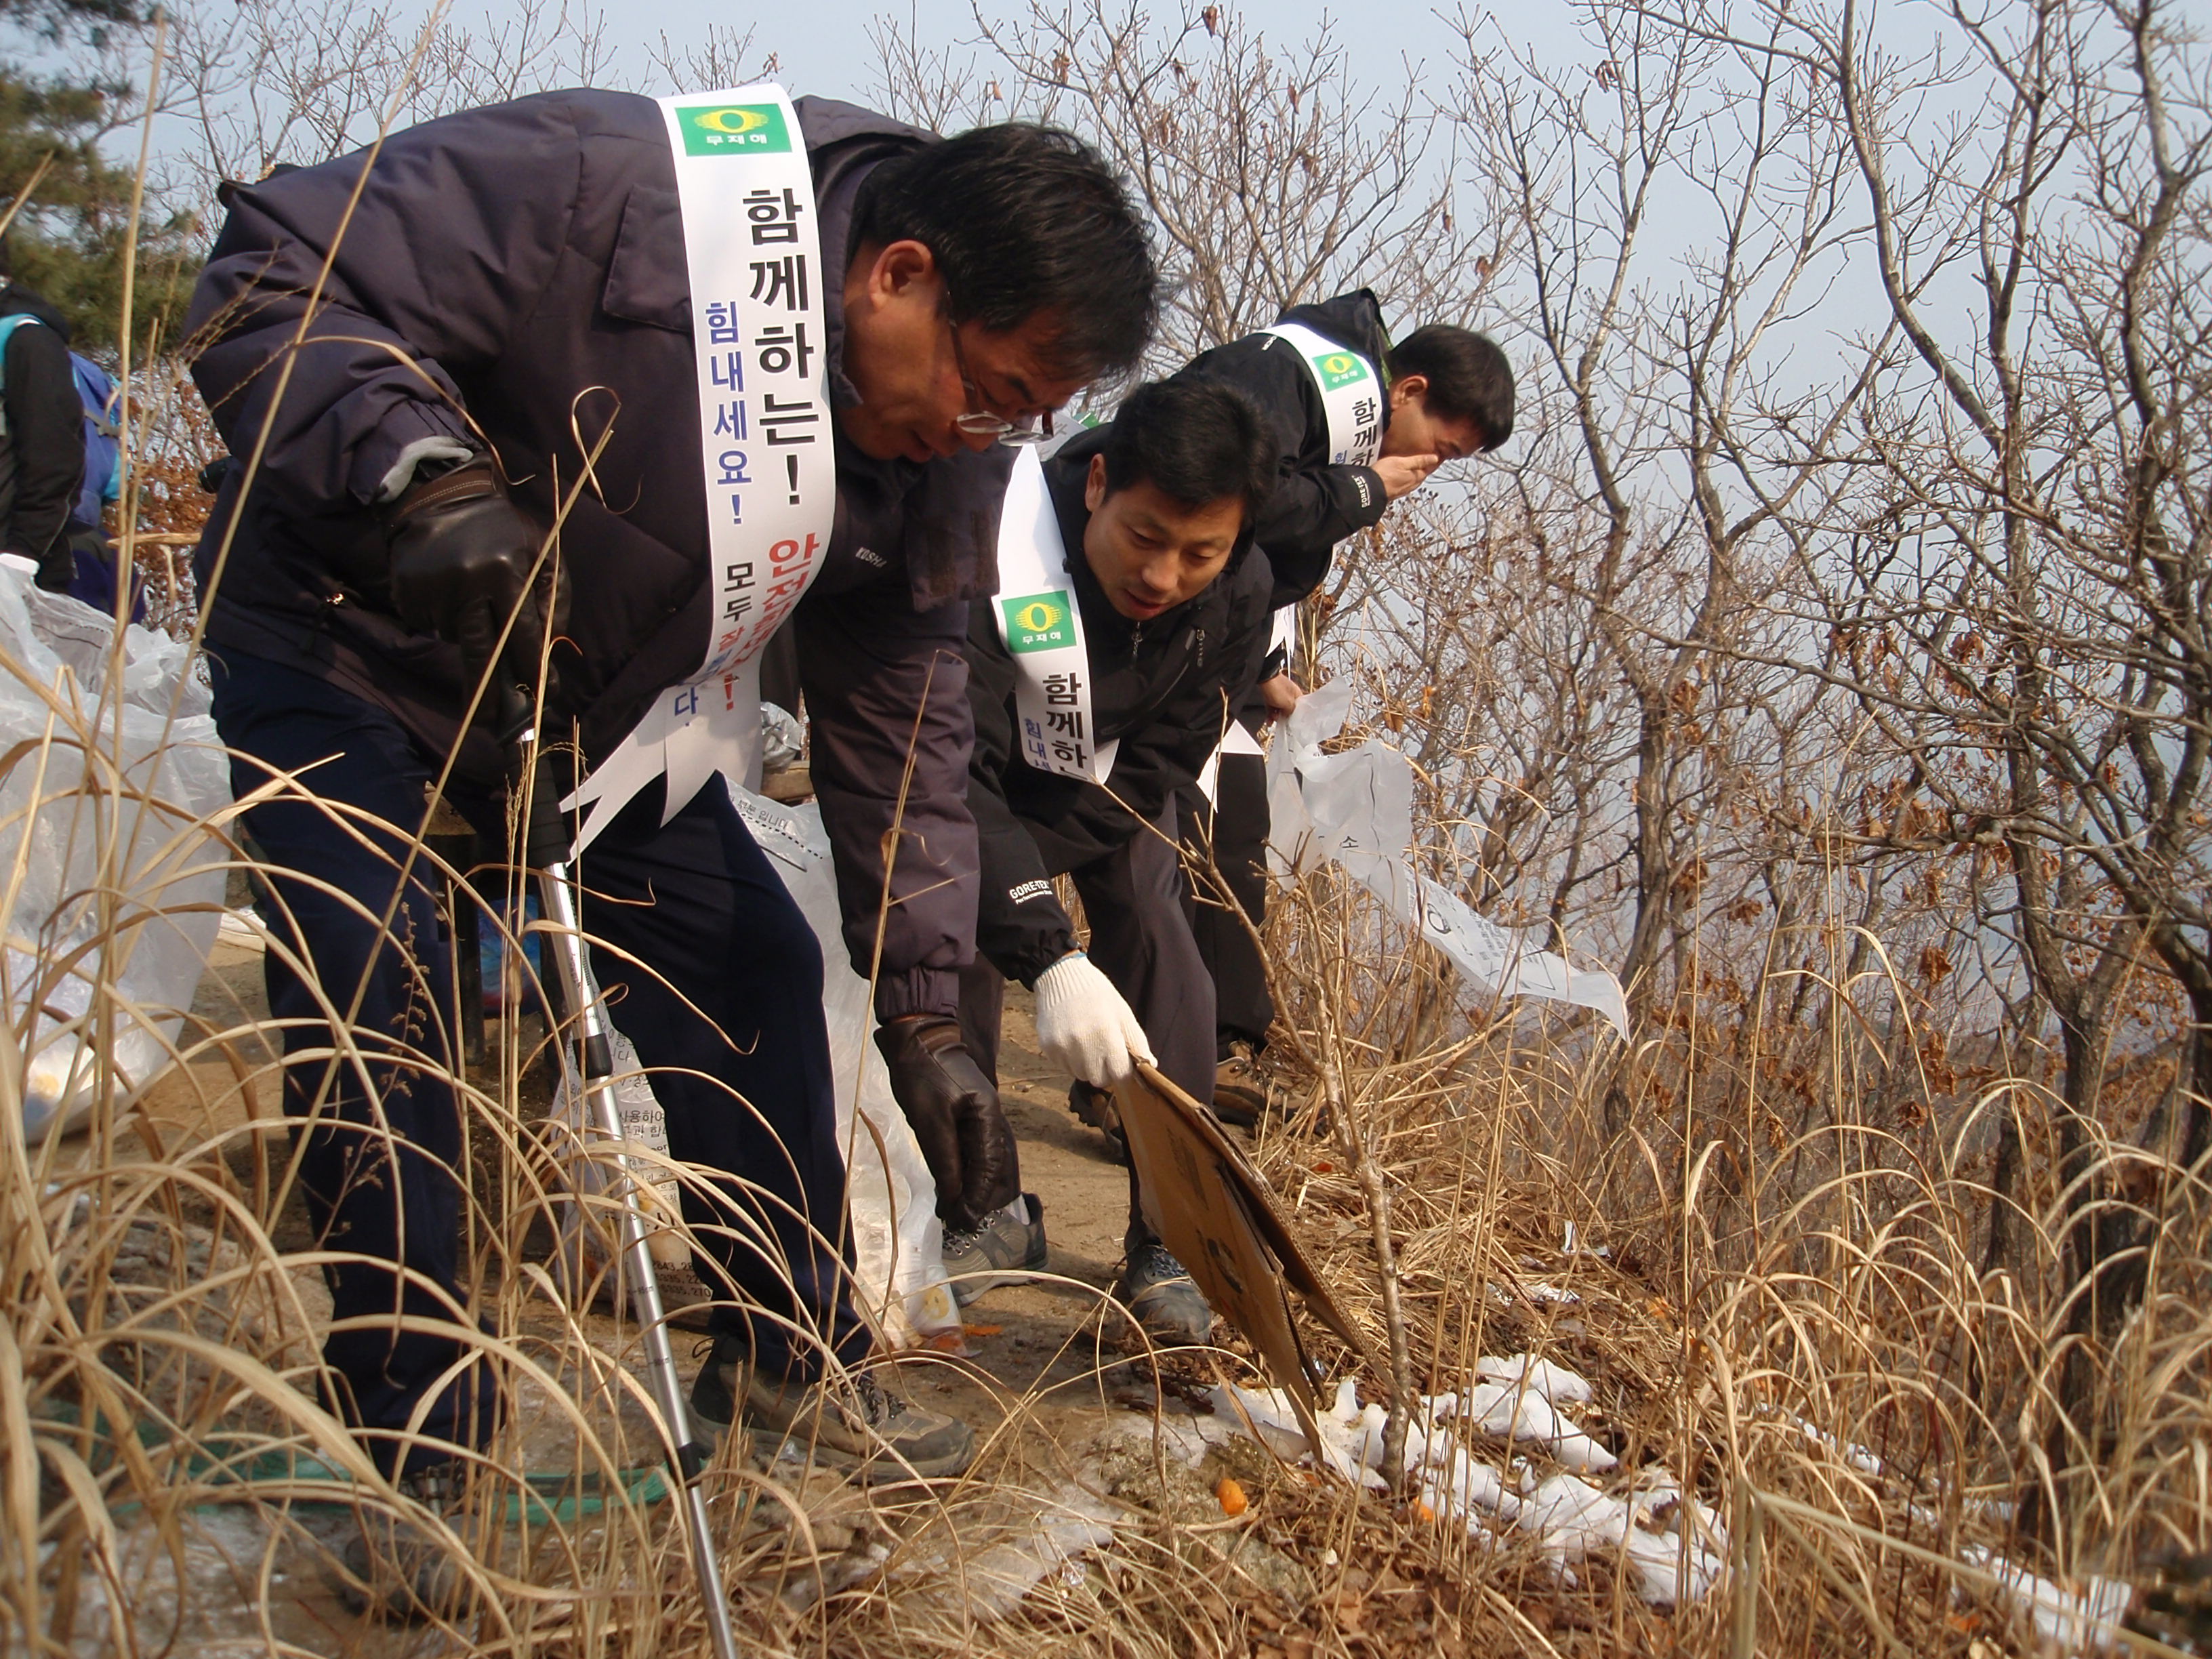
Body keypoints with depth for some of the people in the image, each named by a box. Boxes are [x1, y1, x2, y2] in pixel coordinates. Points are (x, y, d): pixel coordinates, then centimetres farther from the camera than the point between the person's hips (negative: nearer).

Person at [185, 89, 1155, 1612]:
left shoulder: (947, 454, -13)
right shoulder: (603, 190, -34)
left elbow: (899, 721, -5)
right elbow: (269, 279, -29)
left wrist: (925, 1015, -9)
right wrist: (426, 469, -47)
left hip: (600, 690, 6)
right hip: (348, 644, -6)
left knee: (751, 964, 2)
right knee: (378, 990, -17)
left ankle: (793, 1363, 20)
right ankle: (419, 1457, -1)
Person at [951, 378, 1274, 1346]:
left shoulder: (1236, 594, -27)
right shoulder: (991, 557, -41)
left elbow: (1148, 778, -21)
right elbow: (961, 781, -45)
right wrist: (1049, 960, -55)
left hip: (1112, 791, 2)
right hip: (991, 785, -2)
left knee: (1157, 943, -14)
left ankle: (1164, 1241, -7)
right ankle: (989, 1212, 5)